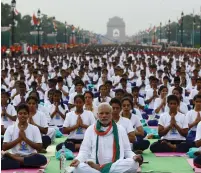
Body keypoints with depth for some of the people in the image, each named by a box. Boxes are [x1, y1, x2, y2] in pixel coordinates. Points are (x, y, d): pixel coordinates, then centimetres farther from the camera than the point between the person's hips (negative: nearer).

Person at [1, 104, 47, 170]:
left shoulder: (34, 129, 4)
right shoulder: (10, 129, 5)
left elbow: (39, 147, -4)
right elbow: (4, 147, -2)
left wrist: (25, 138, -11)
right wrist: (19, 139, -9)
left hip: (30, 157, 2)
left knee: (42, 159, -34)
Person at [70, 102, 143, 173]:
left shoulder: (120, 129, 13)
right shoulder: (90, 130, 11)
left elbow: (127, 151, 13)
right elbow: (84, 151, 5)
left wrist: (134, 157, -10)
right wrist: (78, 159, -17)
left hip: (118, 166, 2)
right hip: (94, 165, -2)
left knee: (134, 163, -31)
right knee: (79, 167, -33)